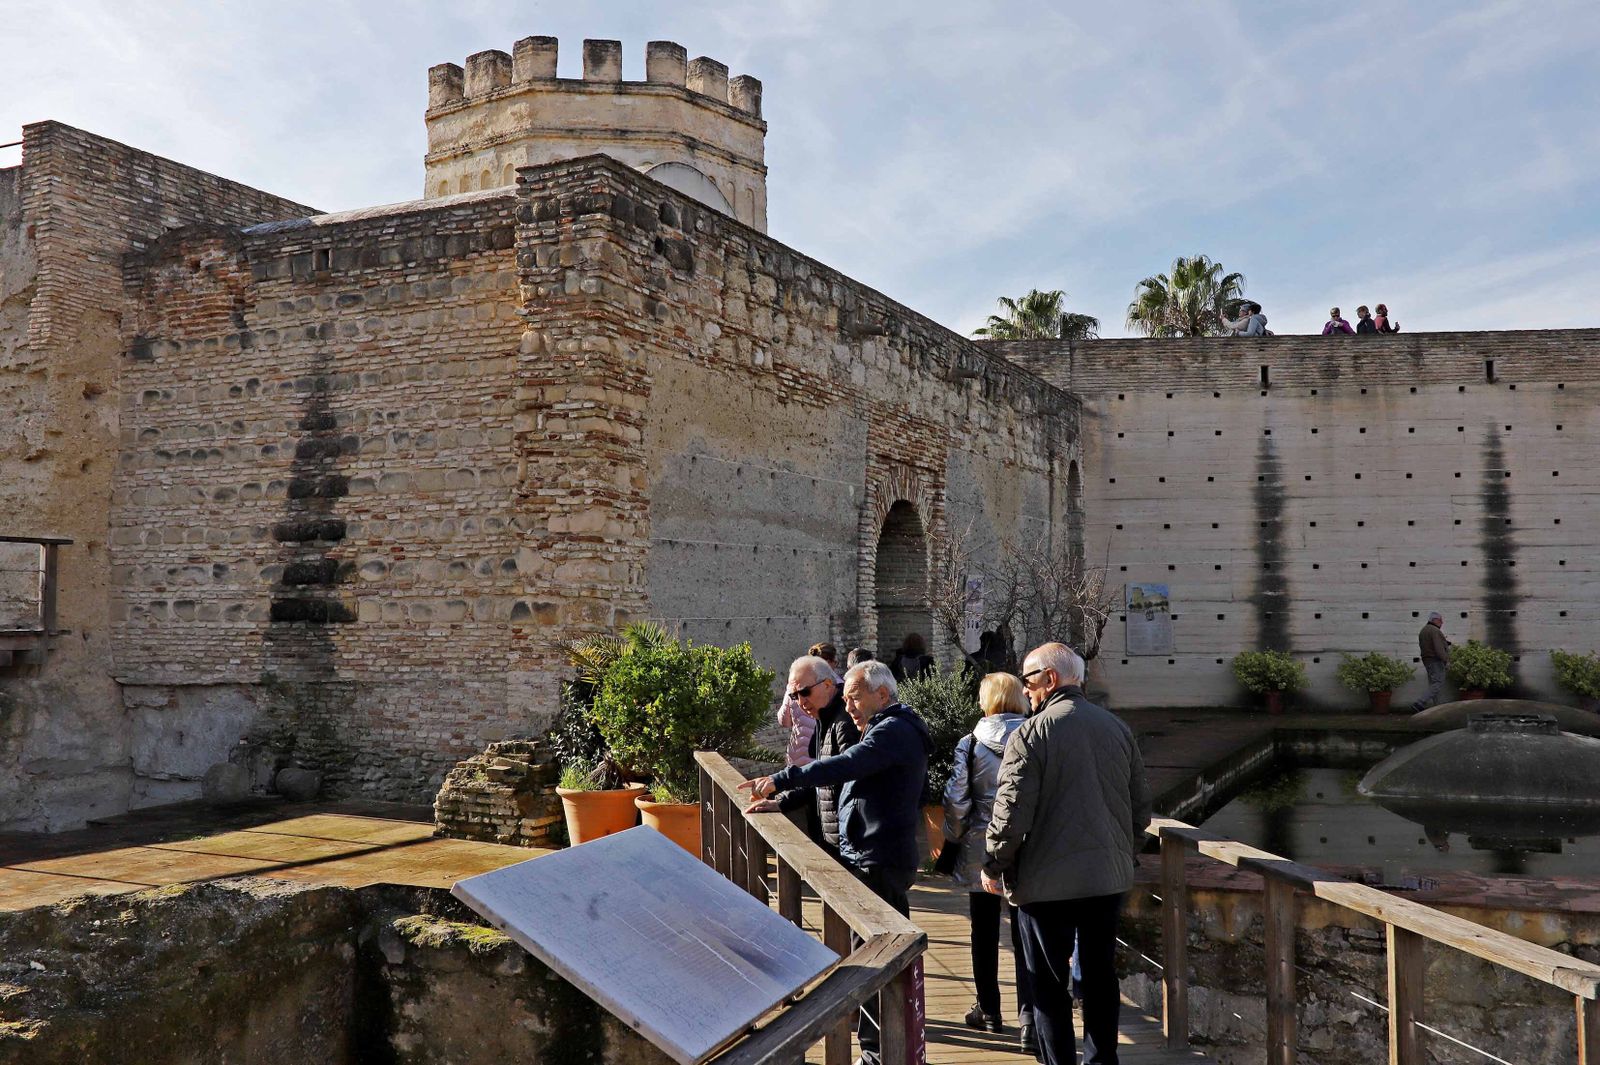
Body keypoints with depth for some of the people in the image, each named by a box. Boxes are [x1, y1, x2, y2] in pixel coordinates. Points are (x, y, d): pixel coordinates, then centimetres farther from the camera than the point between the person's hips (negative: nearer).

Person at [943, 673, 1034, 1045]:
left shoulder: (969, 744, -7)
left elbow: (956, 800, -7)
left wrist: (952, 839, 8)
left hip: (981, 850, 0)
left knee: (985, 934, 14)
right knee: (1025, 937, 4)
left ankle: (989, 1011, 25)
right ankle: (1028, 1020, -2)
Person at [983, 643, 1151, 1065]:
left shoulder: (1031, 733, -14)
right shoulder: (1118, 728, 5)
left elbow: (1011, 812, -17)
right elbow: (1140, 806, 12)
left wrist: (994, 866, -4)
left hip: (1048, 882, -6)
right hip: (1109, 877, 6)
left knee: (1049, 983, 6)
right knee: (1100, 975, 17)